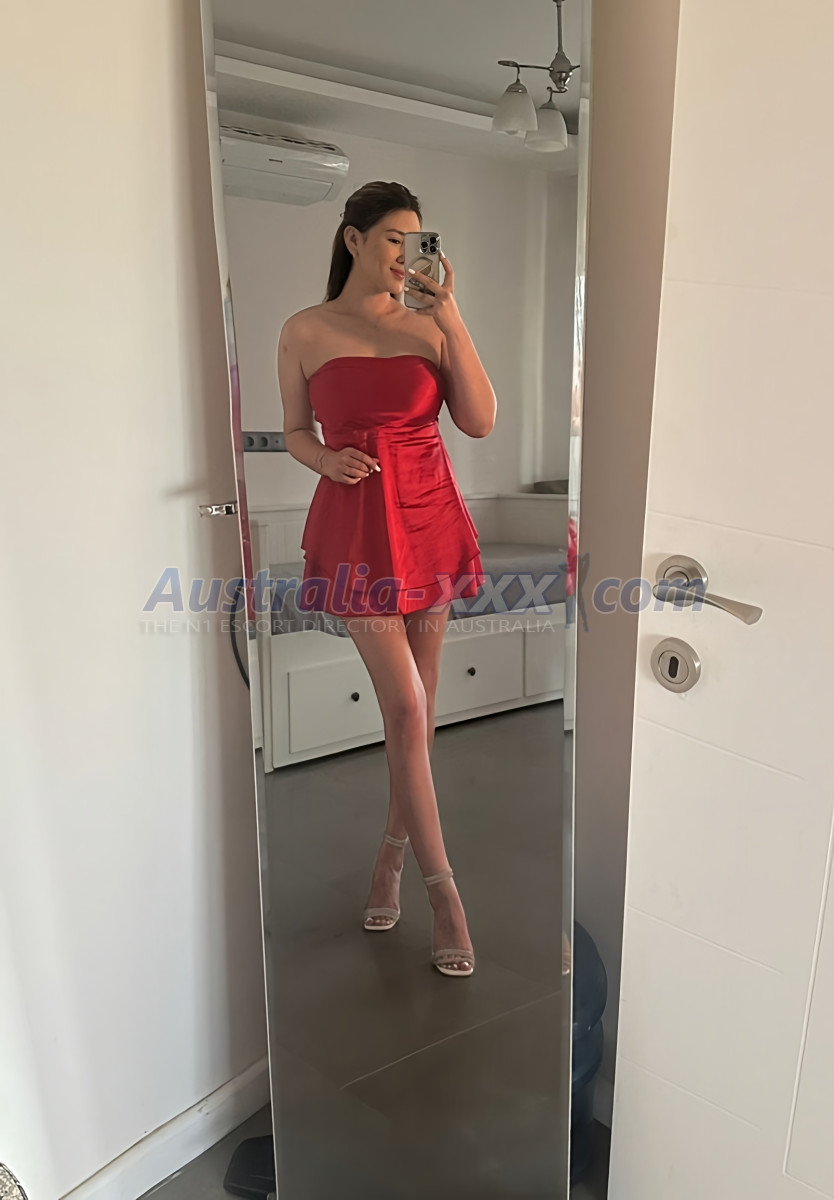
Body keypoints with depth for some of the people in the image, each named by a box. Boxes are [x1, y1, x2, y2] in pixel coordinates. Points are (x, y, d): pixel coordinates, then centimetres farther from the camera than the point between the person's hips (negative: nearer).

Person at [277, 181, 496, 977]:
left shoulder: (428, 327, 5)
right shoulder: (305, 332, 1)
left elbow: (481, 422, -6)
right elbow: (294, 433, 9)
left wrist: (451, 319, -10)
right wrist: (327, 459, -13)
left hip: (429, 515, 3)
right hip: (355, 524, -3)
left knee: (416, 706, 9)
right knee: (405, 707, -5)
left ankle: (392, 852, 30)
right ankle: (443, 887, 8)